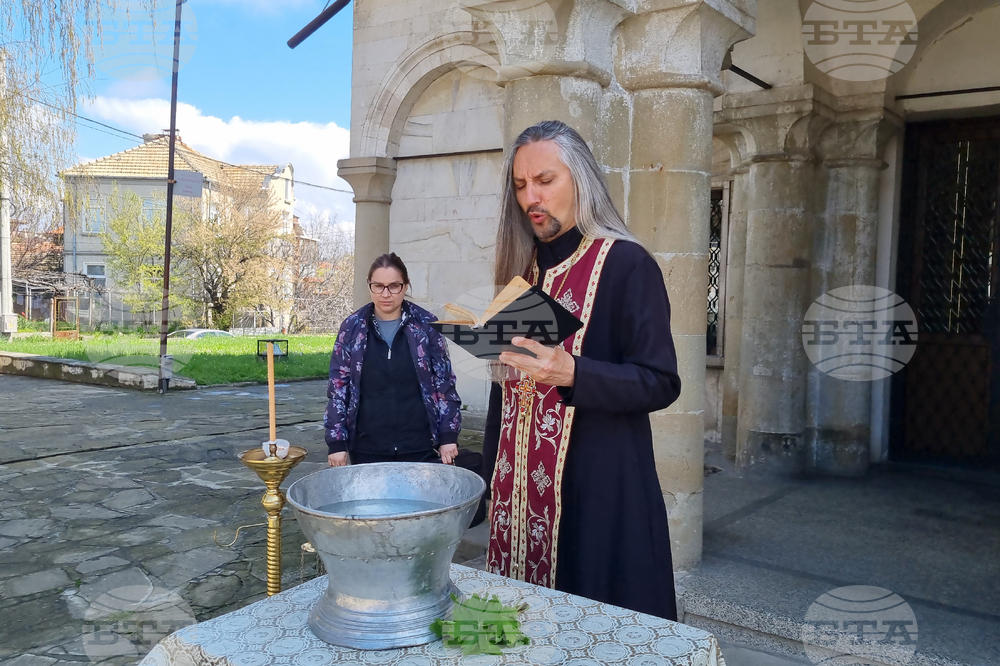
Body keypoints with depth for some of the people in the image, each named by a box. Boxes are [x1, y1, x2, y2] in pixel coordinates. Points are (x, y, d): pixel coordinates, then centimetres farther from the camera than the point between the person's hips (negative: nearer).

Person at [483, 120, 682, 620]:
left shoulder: (626, 264, -8)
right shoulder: (522, 268, 12)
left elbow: (660, 383, -12)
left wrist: (571, 373, -27)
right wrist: (492, 477, 13)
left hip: (599, 490, -6)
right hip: (519, 491, 6)